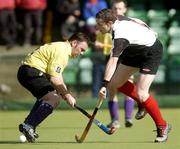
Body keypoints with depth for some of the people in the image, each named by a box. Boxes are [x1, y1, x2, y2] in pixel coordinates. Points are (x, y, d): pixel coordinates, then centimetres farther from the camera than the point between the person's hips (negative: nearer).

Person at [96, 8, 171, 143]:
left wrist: (104, 85, -55)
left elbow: (113, 62, -48)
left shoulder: (120, 38, -38)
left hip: (152, 52, -9)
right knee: (115, 83, 4)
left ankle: (162, 127, -2)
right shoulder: (118, 19, -13)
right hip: (135, 51, 10)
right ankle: (143, 102, 29)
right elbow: (137, 22, 6)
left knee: (141, 93, -20)